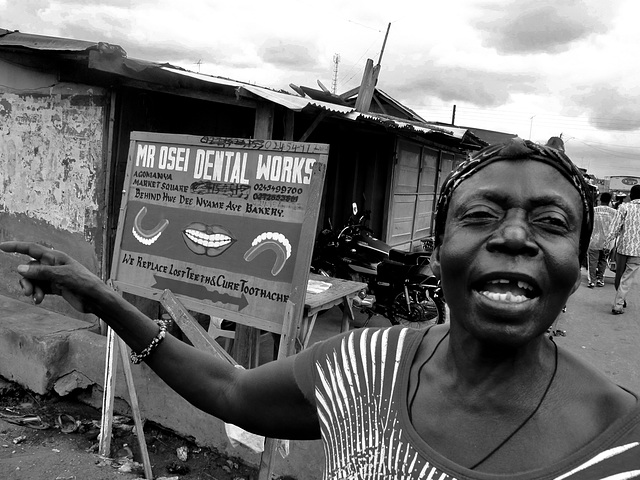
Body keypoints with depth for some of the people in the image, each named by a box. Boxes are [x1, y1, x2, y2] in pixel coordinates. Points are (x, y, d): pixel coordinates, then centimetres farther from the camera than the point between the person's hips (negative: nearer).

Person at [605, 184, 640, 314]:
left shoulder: (624, 207, -4)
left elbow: (615, 226, -9)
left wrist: (609, 242, 0)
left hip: (622, 246, 0)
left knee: (619, 275, 17)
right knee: (628, 279, 4)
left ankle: (620, 300, 31)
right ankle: (618, 305, 1)